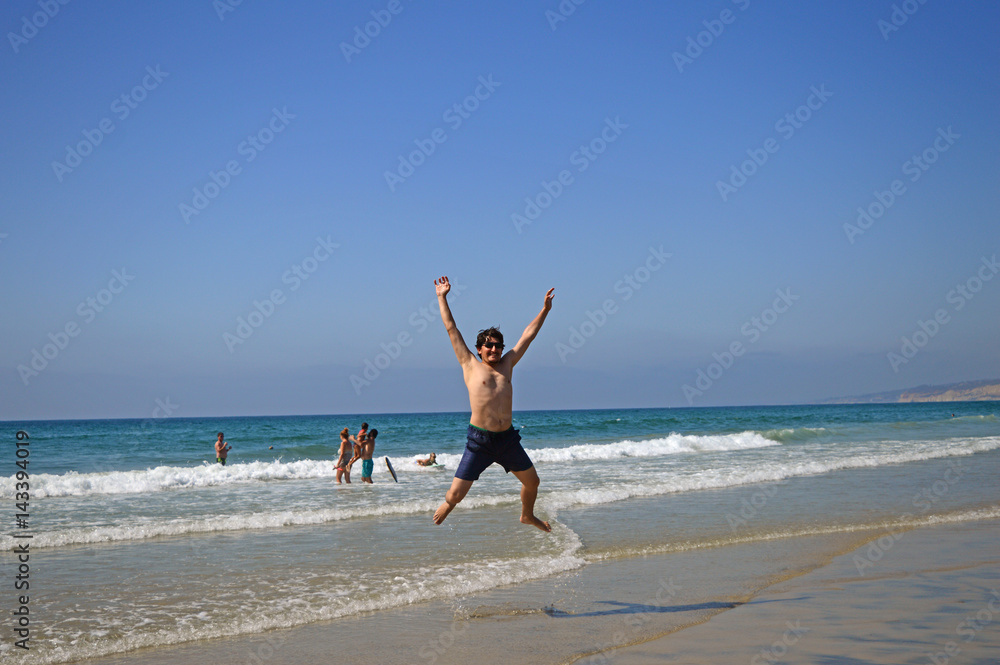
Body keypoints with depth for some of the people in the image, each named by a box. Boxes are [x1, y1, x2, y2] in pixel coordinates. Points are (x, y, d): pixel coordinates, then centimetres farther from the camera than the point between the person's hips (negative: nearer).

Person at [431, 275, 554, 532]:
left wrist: (544, 309, 22)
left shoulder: (506, 364, 12)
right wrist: (442, 297, 9)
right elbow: (451, 329, 6)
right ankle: (442, 511, 26)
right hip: (479, 440, -4)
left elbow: (528, 335, 19)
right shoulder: (471, 366, 3)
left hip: (507, 438, 5)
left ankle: (527, 515, 45)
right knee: (455, 495, -8)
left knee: (532, 481, 16)